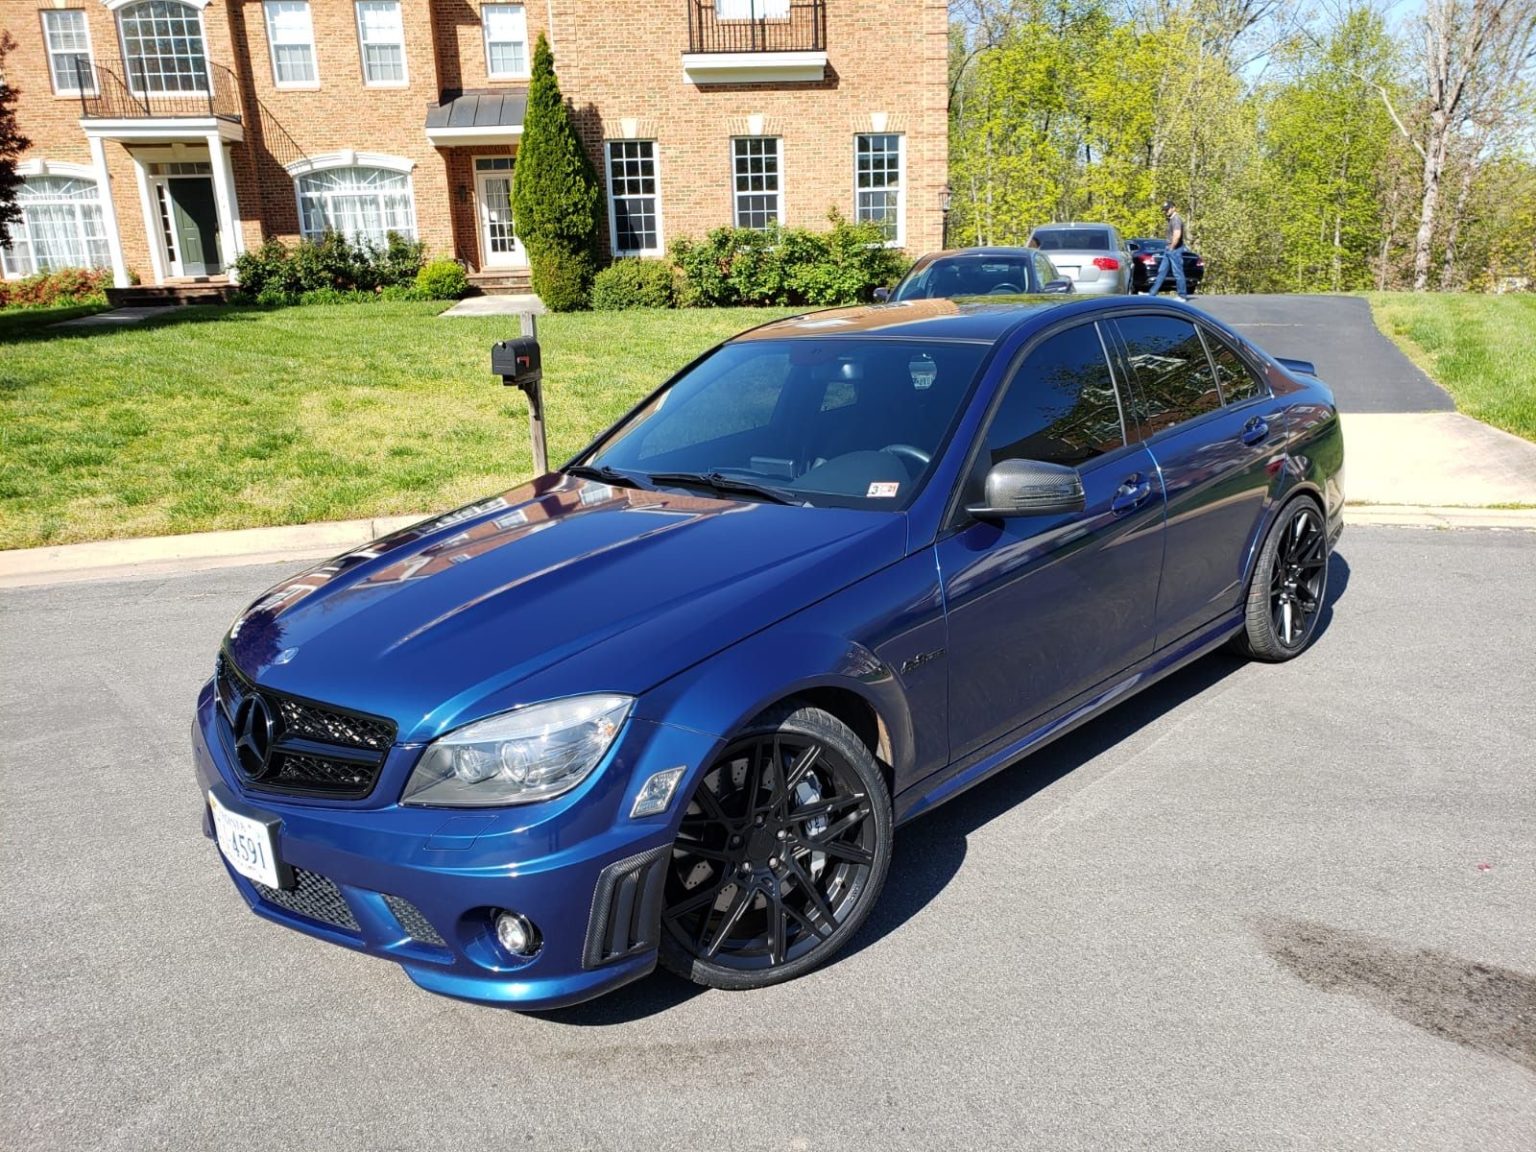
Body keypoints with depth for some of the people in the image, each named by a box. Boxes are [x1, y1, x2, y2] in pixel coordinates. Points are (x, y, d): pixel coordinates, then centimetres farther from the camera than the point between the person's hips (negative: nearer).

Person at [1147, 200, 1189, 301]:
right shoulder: (1171, 219, 14)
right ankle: (1152, 293, 16)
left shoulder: (1176, 219, -16)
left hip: (1175, 250, -10)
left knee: (1178, 273, -4)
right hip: (1169, 249, 10)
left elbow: (1177, 235, -27)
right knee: (1161, 271, 12)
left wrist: (1172, 247, -18)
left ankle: (1183, 296, 2)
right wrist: (1169, 247, 15)